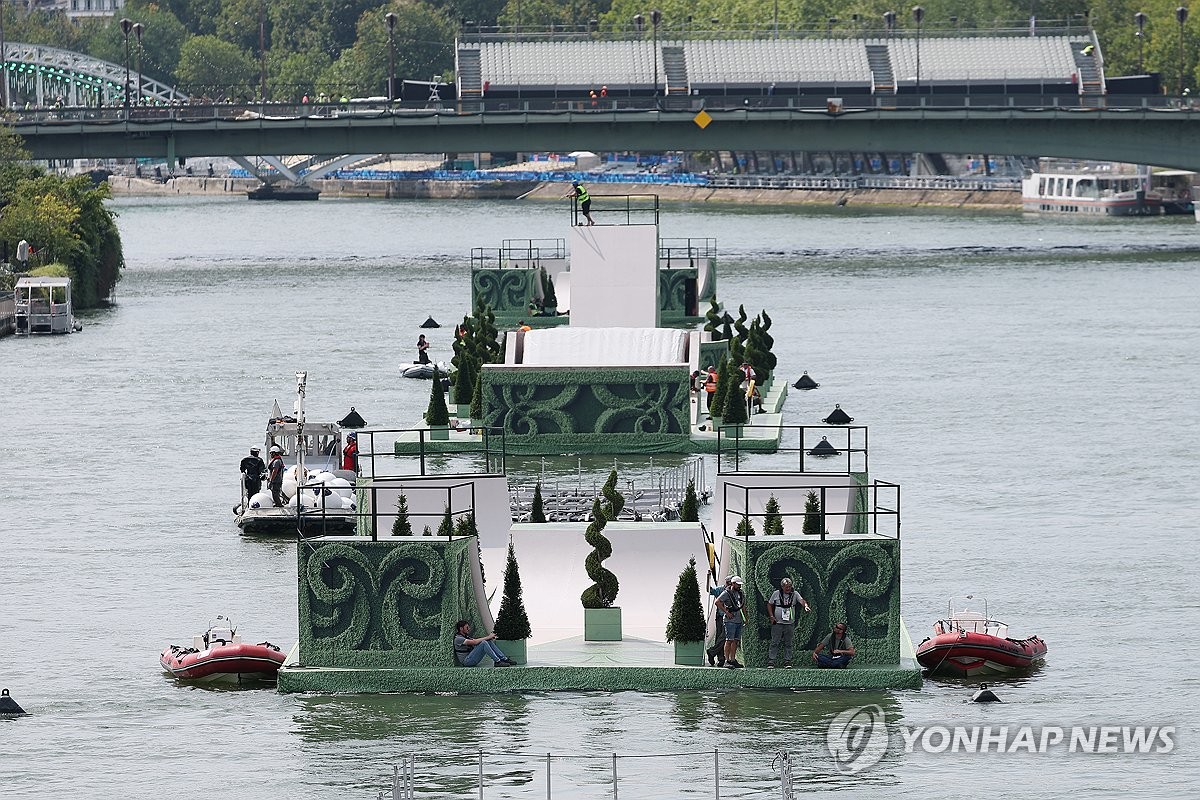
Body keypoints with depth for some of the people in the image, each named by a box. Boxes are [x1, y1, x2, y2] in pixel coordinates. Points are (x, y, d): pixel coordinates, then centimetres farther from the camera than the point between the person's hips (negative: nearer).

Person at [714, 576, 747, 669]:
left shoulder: (740, 594, 16)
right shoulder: (727, 593, -7)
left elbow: (743, 607, 25)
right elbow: (717, 602, -15)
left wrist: (746, 619, 18)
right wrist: (726, 612, -15)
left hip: (739, 620, 7)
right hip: (730, 620, -7)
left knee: (736, 641, 7)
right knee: (729, 640, -10)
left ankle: (733, 660, 12)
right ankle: (727, 660, -10)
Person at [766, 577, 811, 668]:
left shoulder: (794, 594, 2)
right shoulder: (776, 594, 1)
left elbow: (801, 600, -15)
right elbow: (769, 605, 10)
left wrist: (805, 605, -37)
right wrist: (772, 616, 0)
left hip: (790, 623, 1)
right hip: (777, 623, -1)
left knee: (788, 644, 5)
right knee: (775, 643, -3)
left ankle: (787, 661, 11)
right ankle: (771, 661, -1)